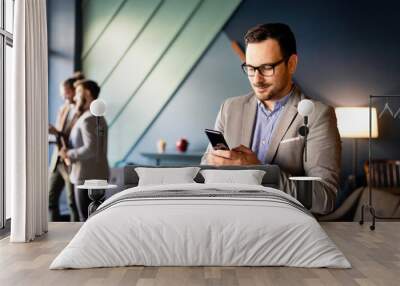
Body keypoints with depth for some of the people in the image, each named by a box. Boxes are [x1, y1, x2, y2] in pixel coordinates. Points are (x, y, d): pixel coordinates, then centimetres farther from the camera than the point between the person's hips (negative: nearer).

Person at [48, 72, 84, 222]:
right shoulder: (63, 109, 10)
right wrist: (52, 131, -5)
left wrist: (57, 132, -22)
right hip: (57, 161, 8)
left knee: (73, 203, 2)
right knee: (50, 199, 11)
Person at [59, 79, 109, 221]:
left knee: (87, 219, -3)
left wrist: (69, 154, -12)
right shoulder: (99, 117, 16)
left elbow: (90, 149, -26)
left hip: (87, 177, -10)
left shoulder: (88, 119, -15)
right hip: (98, 175, 10)